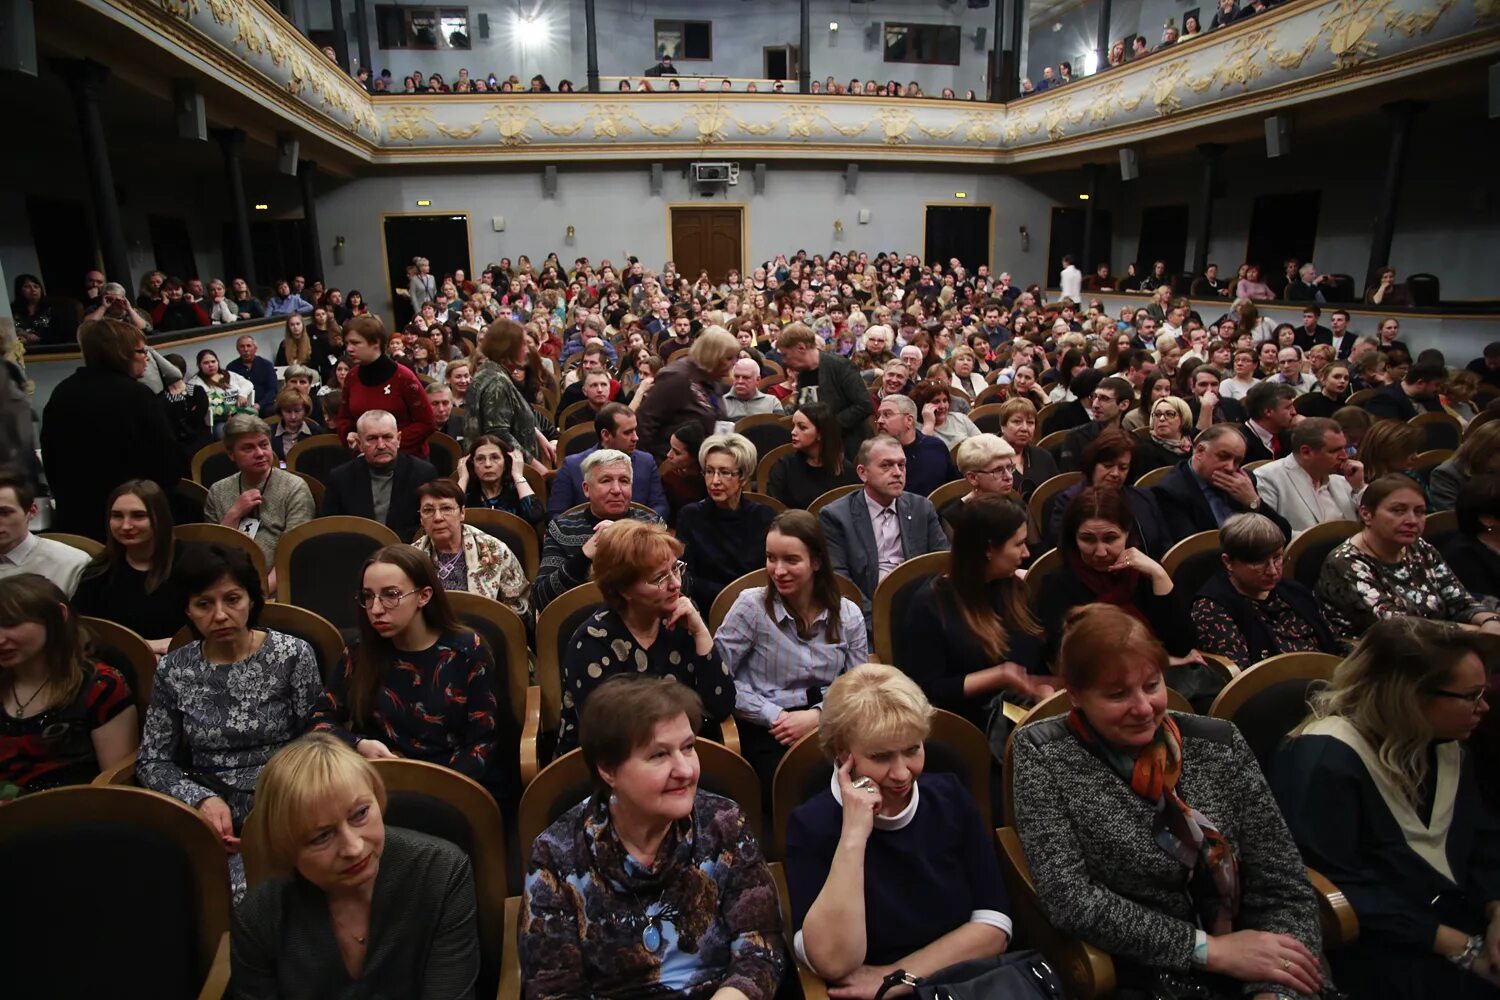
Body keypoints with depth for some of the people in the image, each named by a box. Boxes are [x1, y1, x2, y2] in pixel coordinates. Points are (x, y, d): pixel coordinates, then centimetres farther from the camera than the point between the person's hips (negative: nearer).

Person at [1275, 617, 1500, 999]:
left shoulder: (1447, 748, 10)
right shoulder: (1325, 759, -20)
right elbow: (1334, 885, -22)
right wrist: (1465, 949, -19)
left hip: (1456, 920, 8)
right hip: (1374, 943, -8)